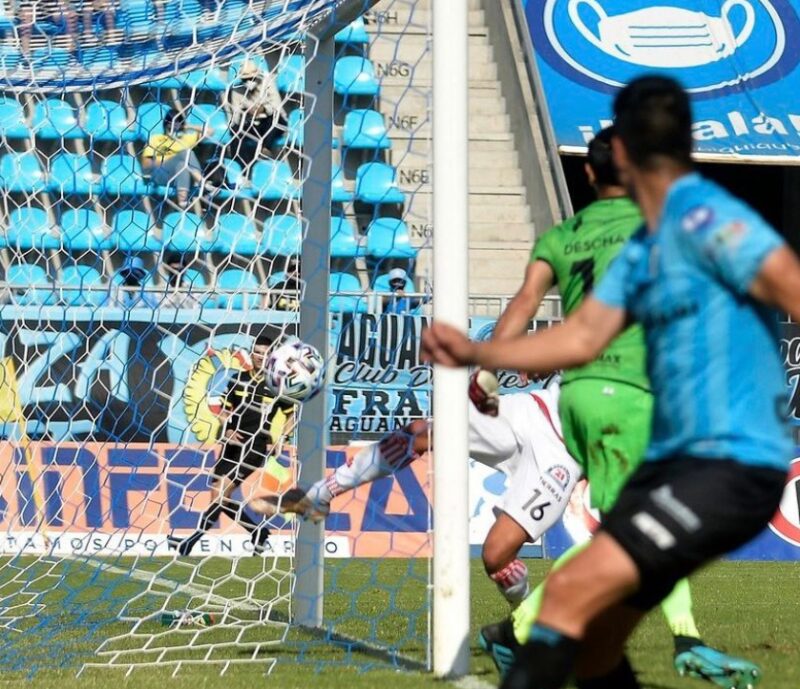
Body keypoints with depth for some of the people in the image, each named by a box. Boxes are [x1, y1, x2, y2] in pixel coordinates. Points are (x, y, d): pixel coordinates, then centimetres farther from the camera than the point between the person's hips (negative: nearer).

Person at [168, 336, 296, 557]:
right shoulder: (238, 379, 8)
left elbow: (292, 415, 7)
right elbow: (224, 408, 15)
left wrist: (279, 440, -3)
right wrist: (227, 430, -3)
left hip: (256, 447, -5)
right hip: (233, 443, 5)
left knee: (221, 490, -17)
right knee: (221, 496, 3)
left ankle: (192, 541, -21)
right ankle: (258, 532, 20)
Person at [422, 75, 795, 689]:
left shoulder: (703, 219, -11)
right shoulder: (641, 250, 16)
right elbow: (582, 337, 17)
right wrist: (474, 353, 13)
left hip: (733, 466, -10)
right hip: (675, 459, 10)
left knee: (570, 593, -20)